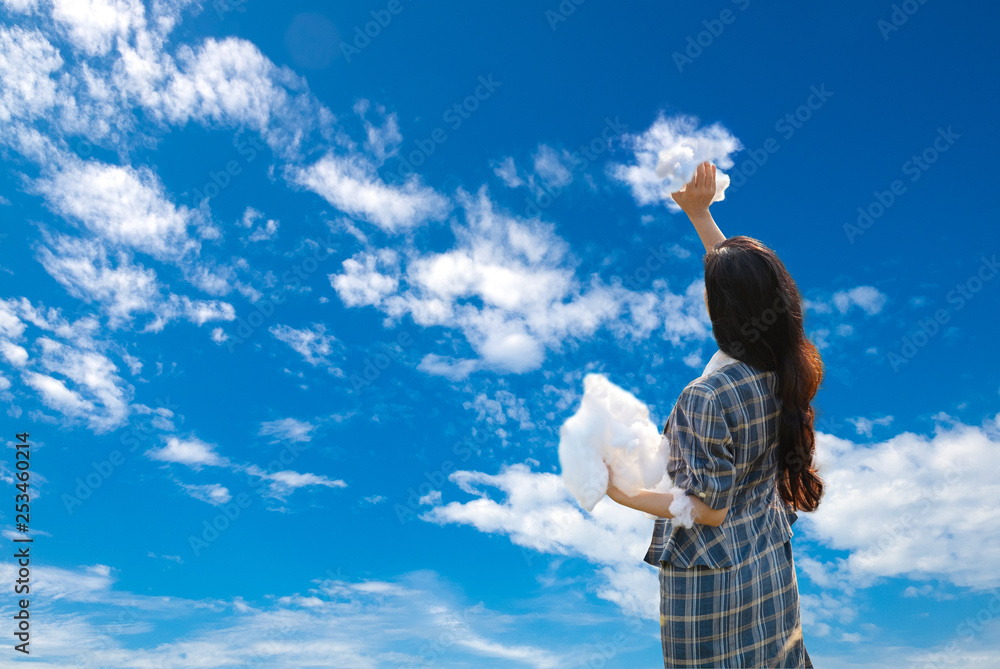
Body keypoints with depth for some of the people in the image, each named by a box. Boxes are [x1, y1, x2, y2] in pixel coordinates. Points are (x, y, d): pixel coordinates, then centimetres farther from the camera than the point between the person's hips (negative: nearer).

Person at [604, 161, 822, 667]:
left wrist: (623, 495, -26)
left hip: (711, 578, -7)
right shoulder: (788, 368, -9)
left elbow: (708, 509, -24)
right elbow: (748, 284, 7)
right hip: (771, 566, 7)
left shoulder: (706, 398, -31)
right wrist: (699, 213, 12)